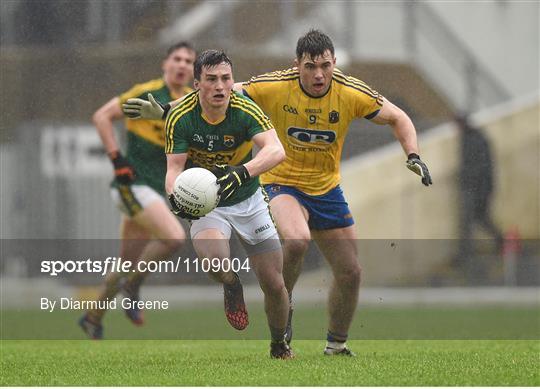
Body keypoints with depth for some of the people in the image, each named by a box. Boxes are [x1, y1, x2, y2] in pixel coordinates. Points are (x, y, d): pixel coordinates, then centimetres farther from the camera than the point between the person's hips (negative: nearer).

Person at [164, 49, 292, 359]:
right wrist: (176, 194, -40)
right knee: (214, 258, -33)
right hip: (205, 203, -1)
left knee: (274, 284, 1)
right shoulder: (181, 118, -19)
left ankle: (280, 345, 30)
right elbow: (175, 167, -17)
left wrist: (242, 173, -54)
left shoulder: (245, 110, -22)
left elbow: (276, 150, -36)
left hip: (248, 199, 1)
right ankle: (233, 289, 4)